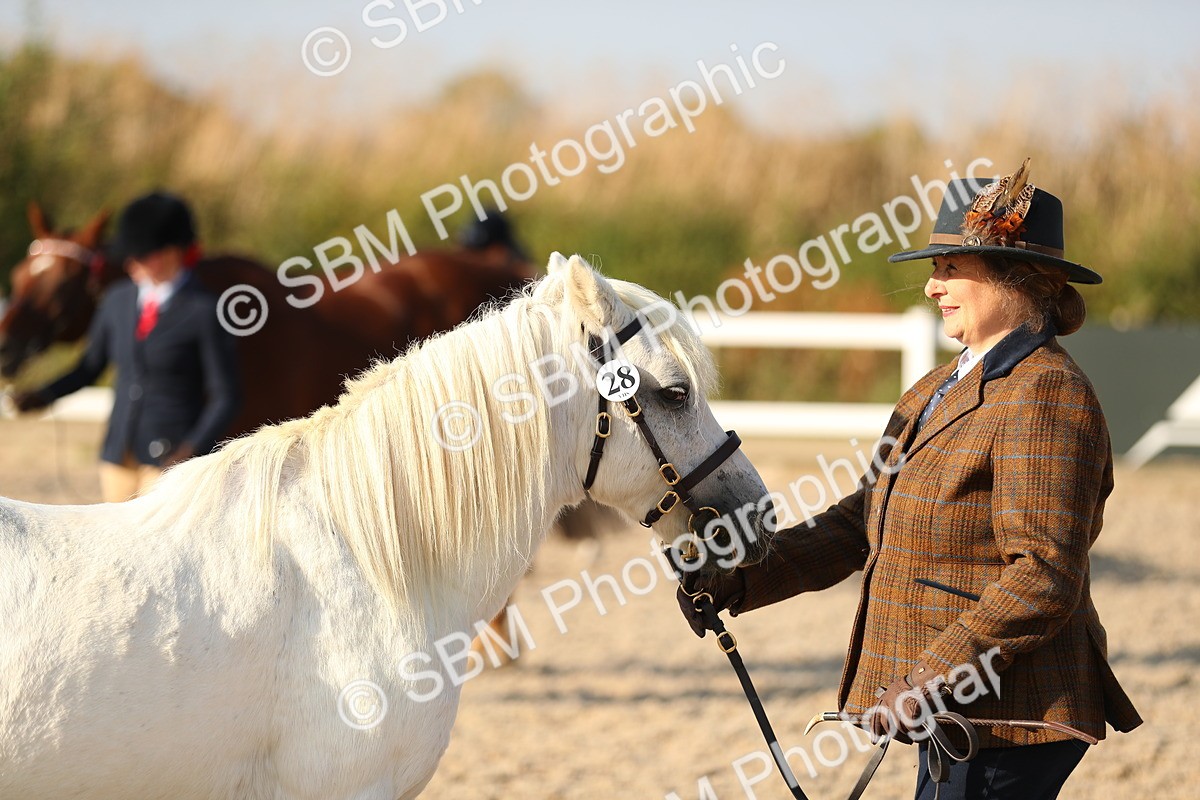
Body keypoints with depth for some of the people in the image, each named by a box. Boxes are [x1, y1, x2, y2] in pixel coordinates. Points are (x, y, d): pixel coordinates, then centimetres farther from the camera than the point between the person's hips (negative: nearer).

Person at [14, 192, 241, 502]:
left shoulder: (204, 312, -10)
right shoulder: (118, 301, 7)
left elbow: (226, 397, -10)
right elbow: (89, 367, 15)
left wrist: (193, 450, -24)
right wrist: (44, 394, -3)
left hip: (171, 457, -6)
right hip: (120, 456, 6)